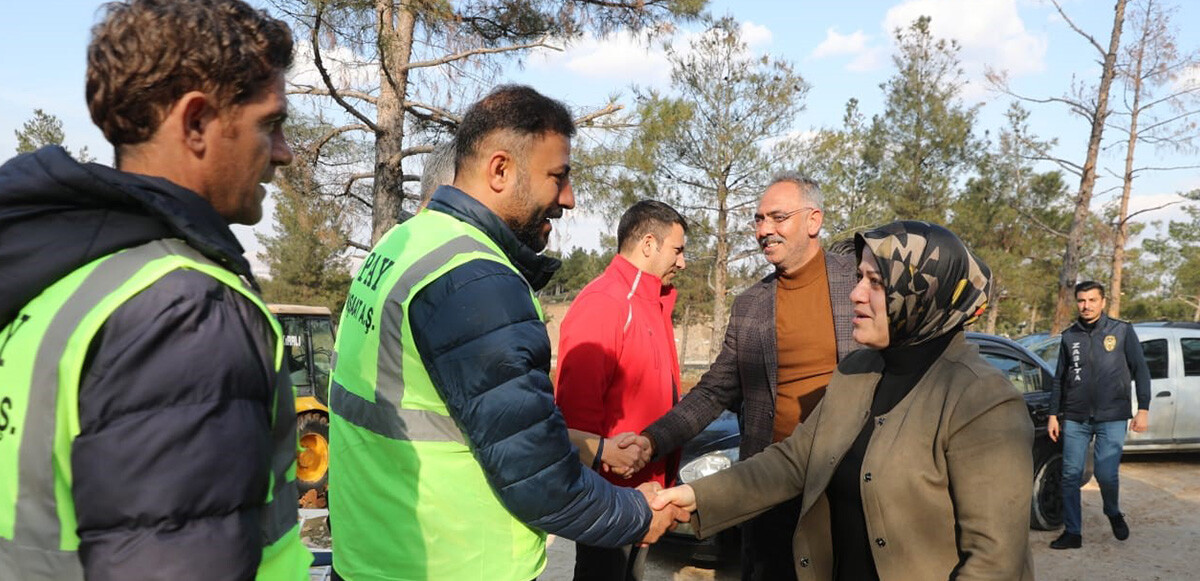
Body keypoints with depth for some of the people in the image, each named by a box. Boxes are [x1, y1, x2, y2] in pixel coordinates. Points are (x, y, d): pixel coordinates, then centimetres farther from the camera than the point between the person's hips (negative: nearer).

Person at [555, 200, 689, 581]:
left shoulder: (655, 304, 12)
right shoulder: (602, 304, -18)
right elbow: (577, 409, -23)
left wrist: (662, 477, 14)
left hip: (646, 486, 9)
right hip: (609, 494, -9)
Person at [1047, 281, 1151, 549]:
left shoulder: (1122, 331, 2)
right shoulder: (1069, 336, 9)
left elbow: (1140, 371, 3)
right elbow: (1059, 379, 14)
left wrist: (1143, 409, -4)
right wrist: (1053, 415, 11)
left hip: (1112, 418, -3)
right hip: (1075, 419, 3)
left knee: (1106, 474, -9)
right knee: (1071, 476, 0)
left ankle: (1114, 513, 23)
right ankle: (1072, 533, 11)